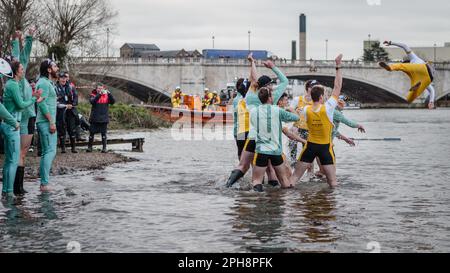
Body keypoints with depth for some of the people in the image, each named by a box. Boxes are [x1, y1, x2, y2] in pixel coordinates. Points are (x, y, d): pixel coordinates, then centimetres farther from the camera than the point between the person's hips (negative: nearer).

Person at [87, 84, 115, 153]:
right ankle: (89, 147, 16)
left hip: (104, 118, 1)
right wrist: (99, 94, -28)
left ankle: (104, 148, 8)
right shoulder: (93, 95, 2)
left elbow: (113, 101, -8)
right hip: (94, 118, -1)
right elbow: (92, 101, -19)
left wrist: (109, 93, -23)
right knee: (92, 132, 5)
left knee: (104, 133, 2)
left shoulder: (106, 96, 5)